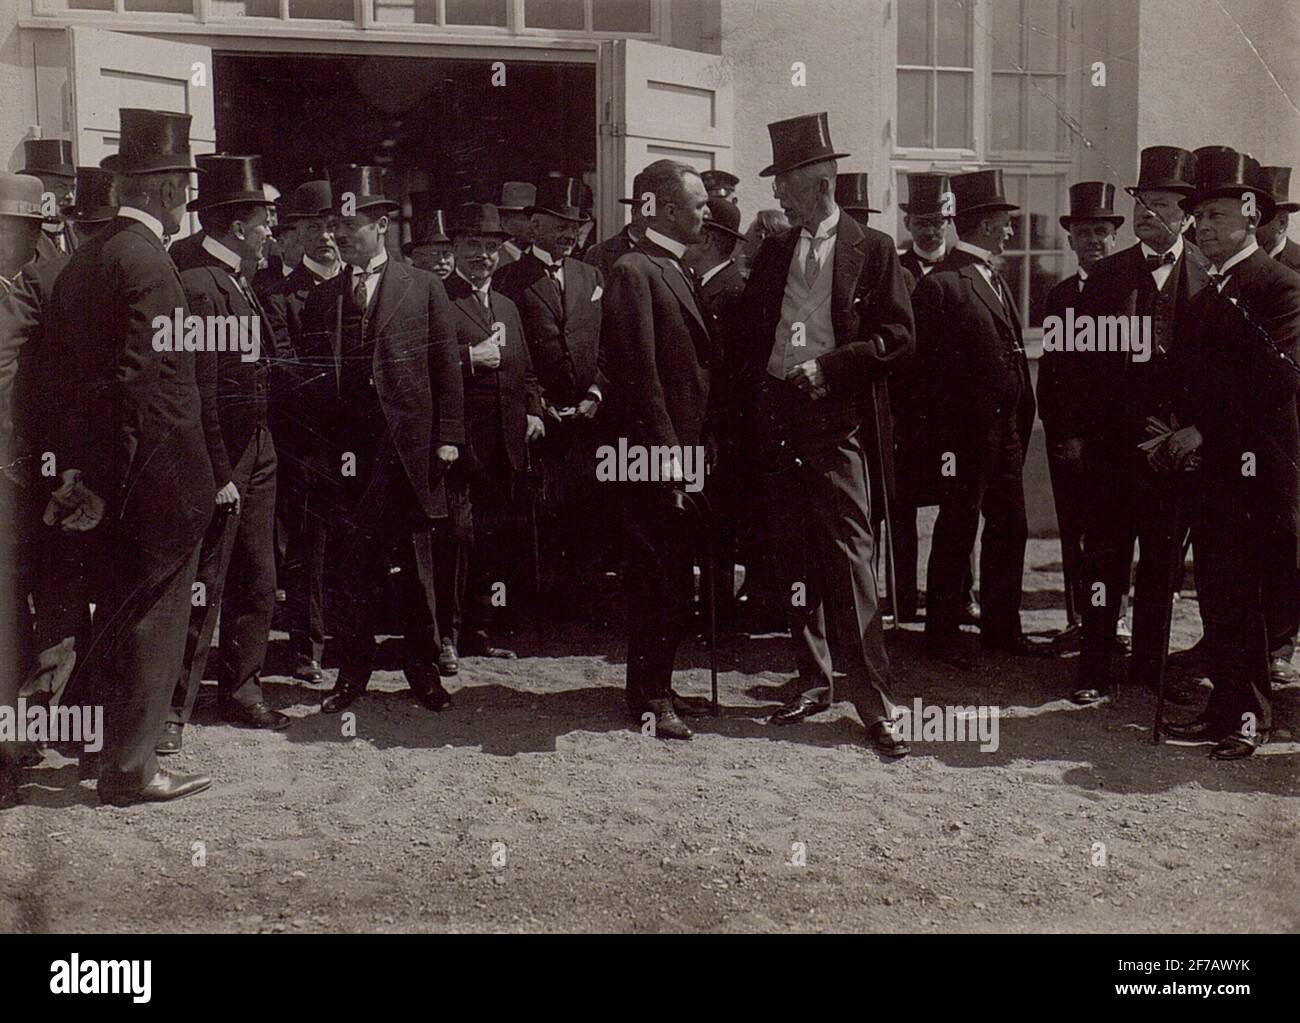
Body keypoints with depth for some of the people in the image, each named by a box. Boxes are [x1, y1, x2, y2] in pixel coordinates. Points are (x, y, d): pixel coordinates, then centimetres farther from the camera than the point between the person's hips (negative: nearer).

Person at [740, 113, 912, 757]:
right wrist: (758, 386, 2)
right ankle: (814, 682, 20)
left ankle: (873, 700, -6)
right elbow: (750, 336, 18)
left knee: (850, 559, -10)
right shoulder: (771, 255, 16)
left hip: (834, 422, -5)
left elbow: (897, 338, -4)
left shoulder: (871, 250, 2)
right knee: (794, 559, 9)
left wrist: (828, 366, -13)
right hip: (776, 422, 5)